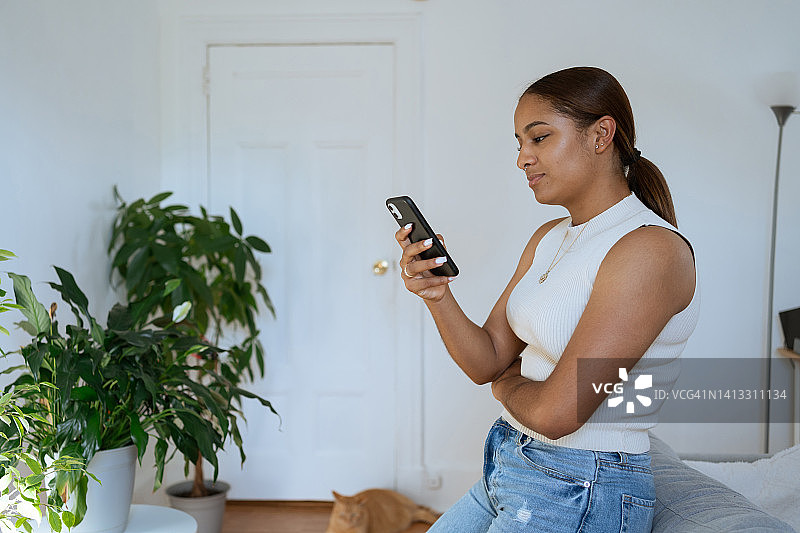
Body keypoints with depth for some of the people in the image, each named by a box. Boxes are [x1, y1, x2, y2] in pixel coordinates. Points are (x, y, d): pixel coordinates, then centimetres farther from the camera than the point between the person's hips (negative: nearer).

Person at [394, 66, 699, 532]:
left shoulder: (652, 249, -22)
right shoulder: (548, 239, 7)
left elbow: (554, 412, -26)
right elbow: (487, 361, 5)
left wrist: (507, 385, -3)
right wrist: (438, 296, -13)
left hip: (582, 494, -8)